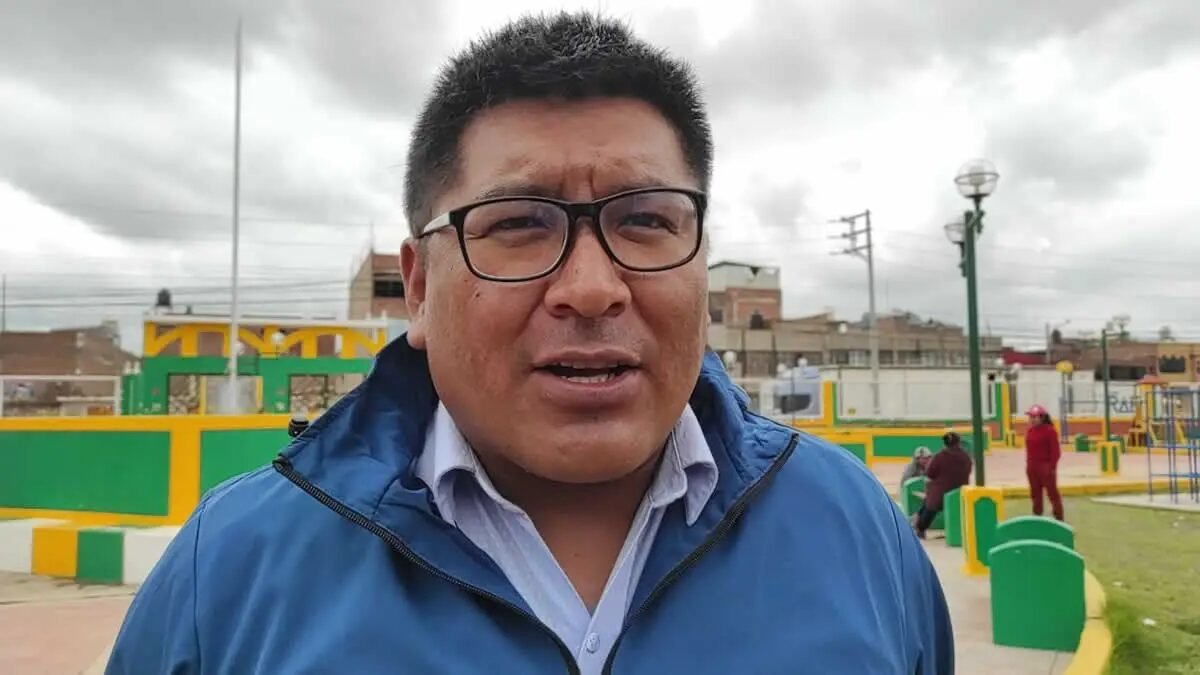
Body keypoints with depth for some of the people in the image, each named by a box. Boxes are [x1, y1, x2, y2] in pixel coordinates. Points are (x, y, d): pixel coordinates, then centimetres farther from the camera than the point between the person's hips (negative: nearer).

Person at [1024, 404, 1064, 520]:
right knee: (1035, 493, 13)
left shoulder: (1049, 430, -12)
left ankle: (1058, 518, 8)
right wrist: (1028, 465, 11)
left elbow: (1056, 450, -13)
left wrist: (1052, 467, -17)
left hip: (1046, 466, -7)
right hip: (1032, 467, 7)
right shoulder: (1029, 431, 10)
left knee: (1052, 492, 0)